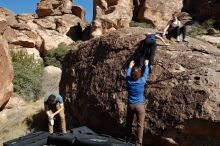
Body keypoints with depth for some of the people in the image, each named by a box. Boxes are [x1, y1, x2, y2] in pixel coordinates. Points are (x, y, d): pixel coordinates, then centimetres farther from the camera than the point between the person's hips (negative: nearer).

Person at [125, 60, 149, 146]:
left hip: (130, 105, 3)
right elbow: (146, 73, 8)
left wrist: (130, 66, 33)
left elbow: (127, 74, 17)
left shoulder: (128, 81, -5)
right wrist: (146, 65, 24)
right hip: (139, 105, -3)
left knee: (128, 123, 15)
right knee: (140, 125, 0)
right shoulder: (142, 81, -10)